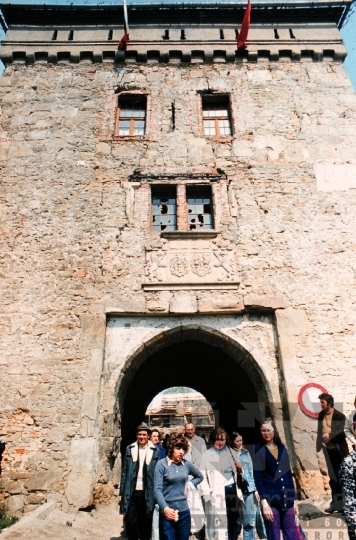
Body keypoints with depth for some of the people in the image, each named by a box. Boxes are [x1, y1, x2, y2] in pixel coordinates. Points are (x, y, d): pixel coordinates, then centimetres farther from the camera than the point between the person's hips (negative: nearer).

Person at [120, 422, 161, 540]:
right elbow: (124, 472, 5)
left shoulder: (155, 451, -1)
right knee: (130, 521, 5)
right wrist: (122, 491, 2)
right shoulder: (129, 449, 3)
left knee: (145, 522, 10)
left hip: (147, 492, 0)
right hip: (131, 492, 1)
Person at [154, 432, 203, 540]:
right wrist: (165, 508, -26)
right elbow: (157, 490, -14)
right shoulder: (162, 464, -10)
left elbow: (200, 476, 20)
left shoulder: (186, 464, 3)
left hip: (184, 512, 4)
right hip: (167, 513, -4)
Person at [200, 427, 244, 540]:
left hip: (232, 490, 4)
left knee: (233, 521, 10)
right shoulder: (206, 455, -1)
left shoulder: (230, 452, 10)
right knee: (218, 523, -2)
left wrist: (239, 492, 6)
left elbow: (237, 473, 11)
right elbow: (202, 476, -5)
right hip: (217, 494, -4)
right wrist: (207, 494, -13)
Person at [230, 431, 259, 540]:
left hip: (248, 488, 4)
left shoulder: (246, 453, 9)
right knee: (235, 520, 4)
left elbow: (251, 471, 12)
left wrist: (255, 489, 10)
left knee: (249, 520, 7)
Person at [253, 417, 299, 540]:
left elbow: (288, 474, 12)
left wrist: (294, 499, 12)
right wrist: (264, 502, -14)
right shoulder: (259, 450, -4)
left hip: (287, 500, 4)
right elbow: (258, 478, -8)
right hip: (270, 500, -4)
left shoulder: (282, 448, 8)